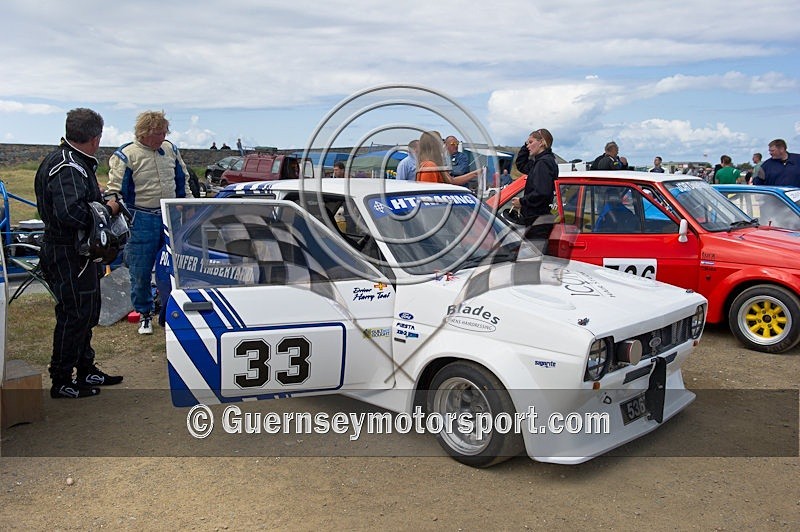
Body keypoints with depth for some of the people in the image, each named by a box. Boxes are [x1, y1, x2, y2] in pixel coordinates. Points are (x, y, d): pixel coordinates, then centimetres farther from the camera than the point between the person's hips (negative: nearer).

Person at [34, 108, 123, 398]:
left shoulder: (76, 163, 11)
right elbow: (70, 211, -35)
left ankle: (86, 370, 35)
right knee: (74, 316, 0)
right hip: (69, 256, -11)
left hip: (79, 253, 11)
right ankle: (61, 382, 14)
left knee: (87, 313, 20)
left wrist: (102, 202, 1)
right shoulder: (67, 168, -23)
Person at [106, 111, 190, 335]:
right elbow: (115, 191, -9)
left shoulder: (170, 150, 8)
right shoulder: (126, 156, -8)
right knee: (141, 272, 4)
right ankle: (144, 314, 22)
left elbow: (183, 180, 21)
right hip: (141, 221, -4)